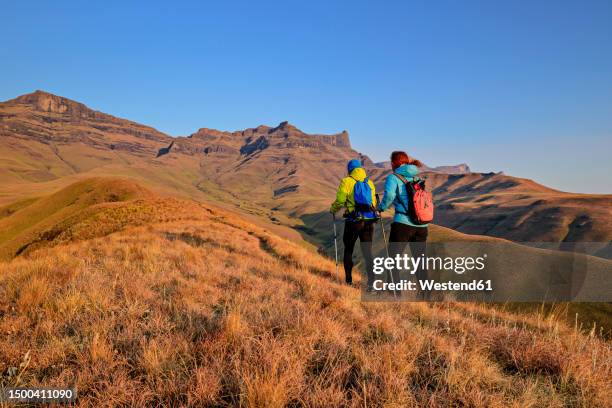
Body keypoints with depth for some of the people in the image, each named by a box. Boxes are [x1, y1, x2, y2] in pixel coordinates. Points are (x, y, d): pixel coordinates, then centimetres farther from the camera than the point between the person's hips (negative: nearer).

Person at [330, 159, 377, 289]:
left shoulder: (346, 182, -4)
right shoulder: (370, 183, 9)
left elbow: (339, 201, -8)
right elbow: (374, 203, 9)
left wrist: (333, 209, 11)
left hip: (353, 221, -3)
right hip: (369, 221, 4)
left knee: (348, 250, 13)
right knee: (367, 252, 9)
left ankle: (348, 280, 17)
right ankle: (371, 281, 1)